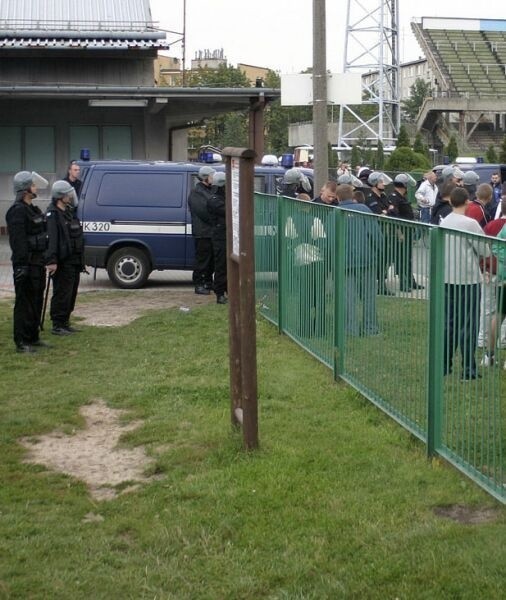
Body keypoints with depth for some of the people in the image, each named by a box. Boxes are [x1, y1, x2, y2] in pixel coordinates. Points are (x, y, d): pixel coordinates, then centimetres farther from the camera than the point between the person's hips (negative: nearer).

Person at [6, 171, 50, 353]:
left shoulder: (33, 210, 17)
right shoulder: (17, 211, -15)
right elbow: (18, 241, -21)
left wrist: (46, 260, 19)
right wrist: (21, 266, -26)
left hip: (37, 263, 10)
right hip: (27, 264, -10)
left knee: (36, 301, 16)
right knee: (25, 303, -6)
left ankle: (33, 338, 25)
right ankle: (21, 342, -2)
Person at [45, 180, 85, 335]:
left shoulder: (70, 212, 17)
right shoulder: (53, 214, -13)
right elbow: (51, 239, -23)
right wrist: (51, 260, -30)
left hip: (74, 261, 9)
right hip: (63, 263, -9)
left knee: (71, 294, 14)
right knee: (62, 294, -6)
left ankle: (65, 323, 23)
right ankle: (57, 326, 0)